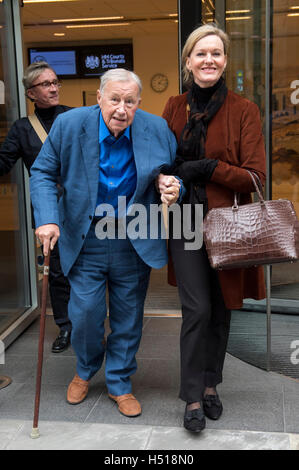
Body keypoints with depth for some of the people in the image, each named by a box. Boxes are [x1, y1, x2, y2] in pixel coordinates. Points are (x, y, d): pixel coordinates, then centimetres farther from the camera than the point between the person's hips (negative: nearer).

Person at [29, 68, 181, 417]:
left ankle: (120, 383, 32)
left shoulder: (157, 130, -5)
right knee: (85, 312, 3)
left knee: (128, 316, 11)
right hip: (85, 238, -1)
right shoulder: (68, 125, -8)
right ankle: (85, 371, 35)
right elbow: (42, 172, -2)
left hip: (134, 241, 1)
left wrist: (175, 189, -16)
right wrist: (47, 218, -15)